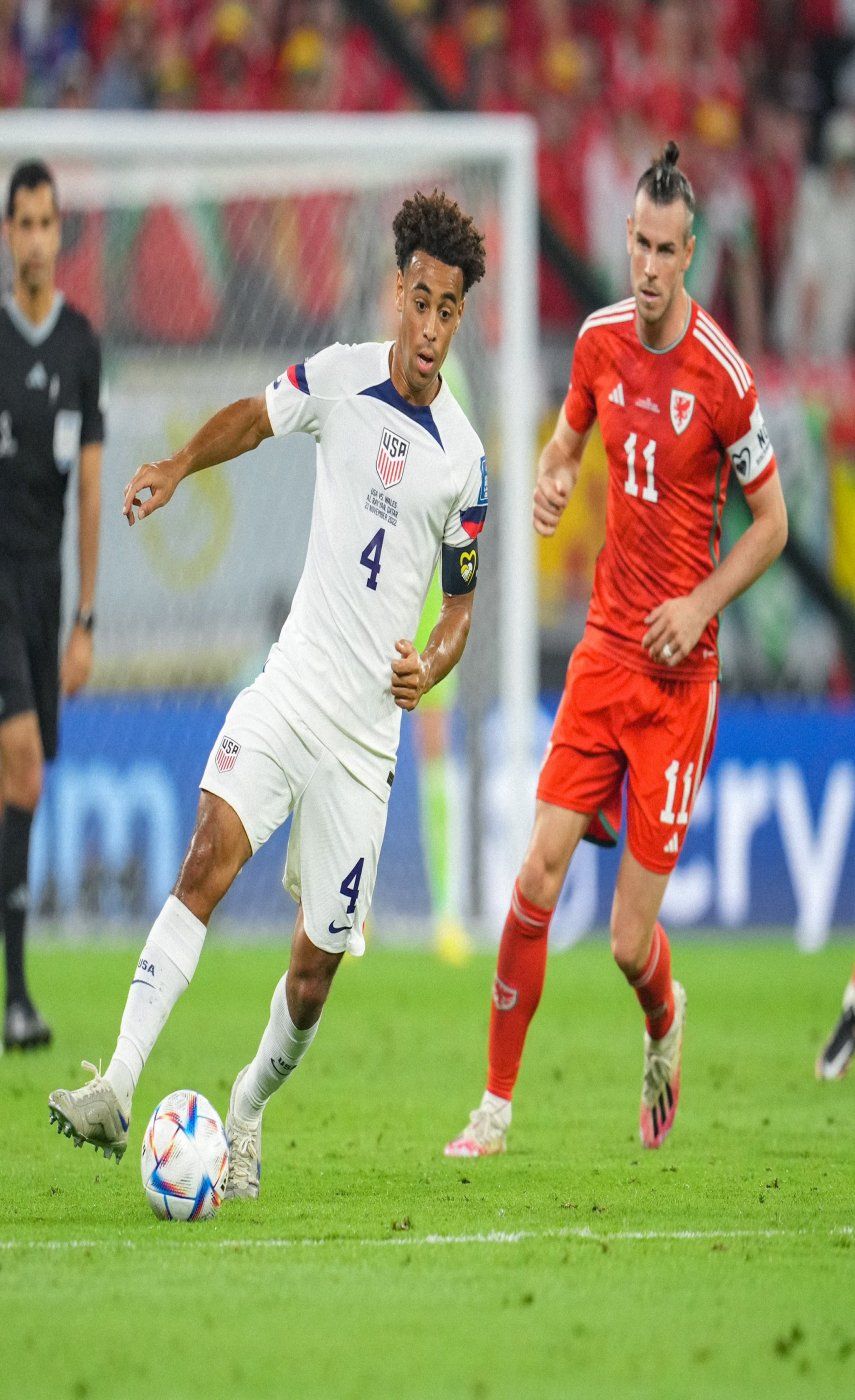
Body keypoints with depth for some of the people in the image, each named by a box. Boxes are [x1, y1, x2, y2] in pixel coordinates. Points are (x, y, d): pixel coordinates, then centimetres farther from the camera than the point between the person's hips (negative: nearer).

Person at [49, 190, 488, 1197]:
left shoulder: (464, 460, -1)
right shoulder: (338, 378, 0)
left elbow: (462, 606, 8)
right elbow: (251, 421, 18)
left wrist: (429, 669, -12)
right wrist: (178, 466, 1)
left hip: (368, 728, 0)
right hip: (291, 686, 0)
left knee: (317, 963, 2)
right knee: (209, 855, -23)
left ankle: (249, 1109, 29)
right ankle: (118, 1090, -29)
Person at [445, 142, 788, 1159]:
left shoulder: (721, 375, -13)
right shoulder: (601, 341, 2)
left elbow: (772, 522, -3)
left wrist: (701, 604, -15)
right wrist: (550, 480, -2)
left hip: (678, 671, -4)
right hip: (603, 646, 4)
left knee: (631, 947, -3)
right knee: (538, 875, -6)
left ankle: (665, 1025, 32)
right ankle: (496, 1104, 6)